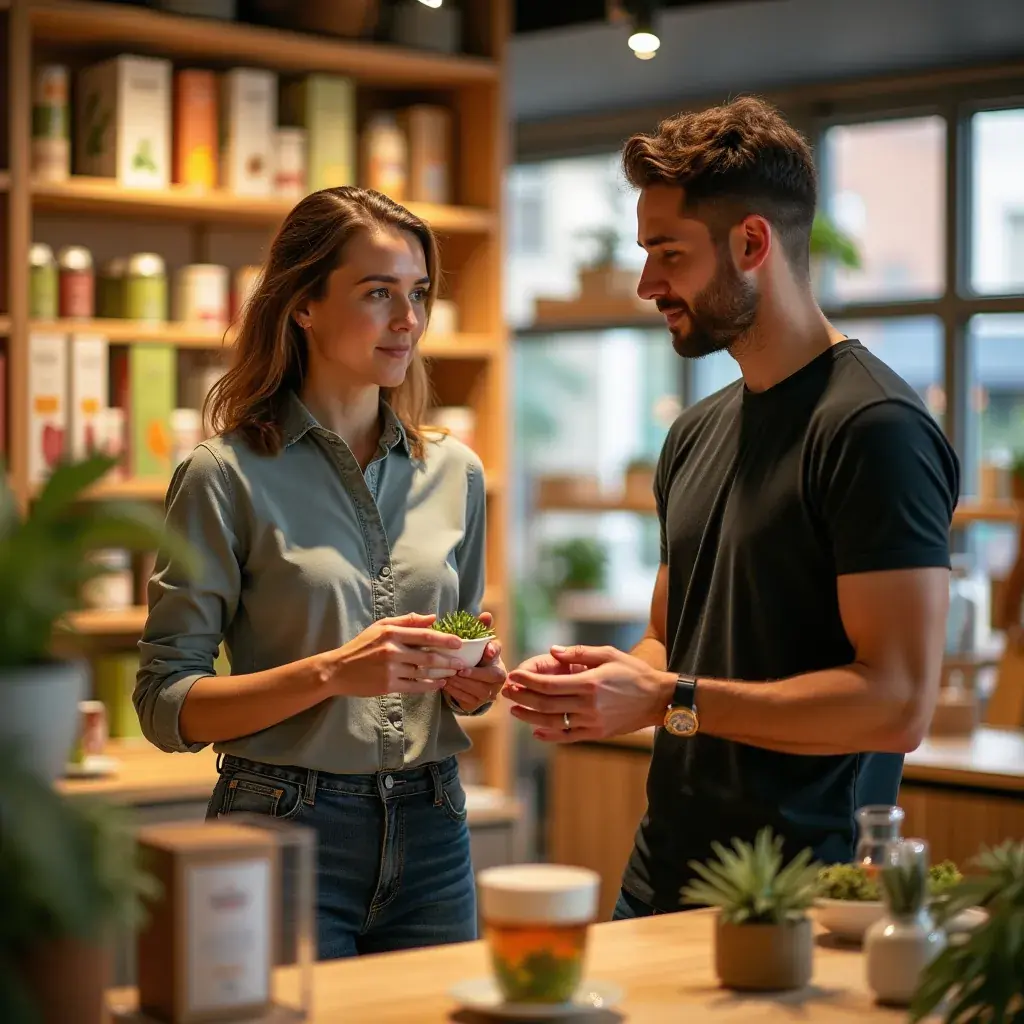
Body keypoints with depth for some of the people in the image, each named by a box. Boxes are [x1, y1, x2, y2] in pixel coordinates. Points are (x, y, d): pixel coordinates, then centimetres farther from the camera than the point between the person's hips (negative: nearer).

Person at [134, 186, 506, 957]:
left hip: (430, 833, 5)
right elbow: (167, 704, -10)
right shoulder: (226, 476, -7)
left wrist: (474, 682, -2)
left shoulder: (455, 473, 8)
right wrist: (330, 673, -21)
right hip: (286, 834, -4)